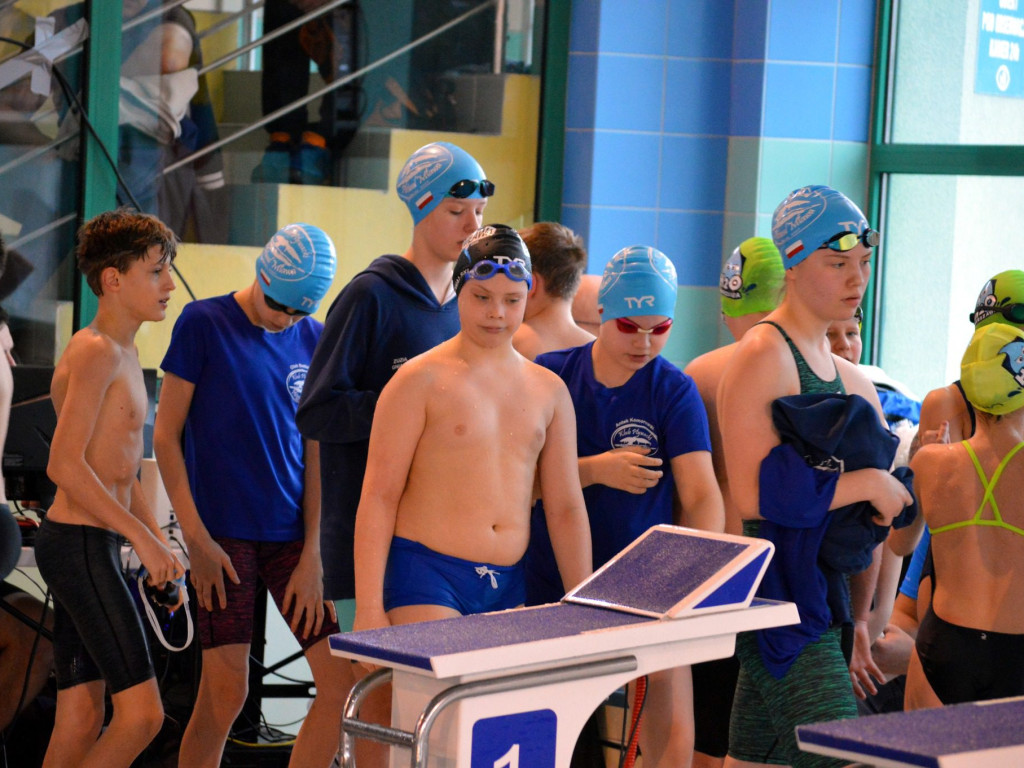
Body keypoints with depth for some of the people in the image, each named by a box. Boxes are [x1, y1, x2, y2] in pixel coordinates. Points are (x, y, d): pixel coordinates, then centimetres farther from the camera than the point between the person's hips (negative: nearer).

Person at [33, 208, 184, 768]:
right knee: (141, 713, -12)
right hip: (81, 546, -10)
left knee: (80, 722, 9)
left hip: (90, 548, 10)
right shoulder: (97, 352, -14)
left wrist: (158, 544, 16)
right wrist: (143, 538, -20)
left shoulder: (124, 353, 18)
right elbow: (65, 465, -22)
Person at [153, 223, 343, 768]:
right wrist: (196, 538, -8)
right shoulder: (204, 324, -2)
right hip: (224, 534, -4)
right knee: (225, 692, -8)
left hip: (292, 533, 4)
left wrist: (312, 555, 1)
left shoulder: (313, 340, 9)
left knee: (343, 680, -3)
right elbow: (166, 436, -2)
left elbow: (316, 452, 9)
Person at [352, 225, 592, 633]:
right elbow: (379, 496, -4)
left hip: (509, 584, 5)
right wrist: (368, 609, -11)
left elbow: (566, 508, 15)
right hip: (424, 578, -5)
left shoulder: (549, 391, 13)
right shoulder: (421, 380, -2)